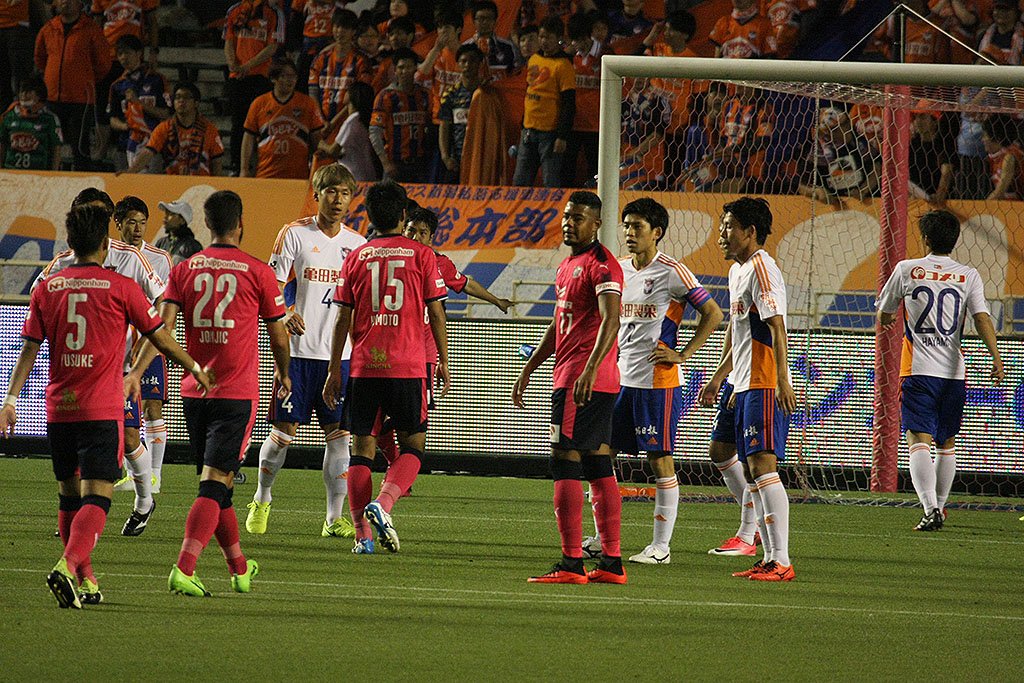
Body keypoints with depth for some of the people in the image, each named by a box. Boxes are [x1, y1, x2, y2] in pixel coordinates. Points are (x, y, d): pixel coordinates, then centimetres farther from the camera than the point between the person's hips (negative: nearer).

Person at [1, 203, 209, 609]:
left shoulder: (47, 289, 5)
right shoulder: (120, 287, -4)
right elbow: (159, 336, 4)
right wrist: (194, 369, 19)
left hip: (58, 408, 4)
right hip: (101, 409, -4)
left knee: (69, 495, 16)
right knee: (96, 496, -8)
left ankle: (85, 582, 21)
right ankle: (69, 566, -30)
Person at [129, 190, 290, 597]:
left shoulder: (185, 270, 4)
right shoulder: (257, 272, -3)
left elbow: (163, 326, -7)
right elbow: (278, 337, 5)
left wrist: (136, 372, -8)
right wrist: (283, 374, 23)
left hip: (193, 392, 4)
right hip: (237, 393, -4)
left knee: (217, 483, 16)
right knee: (214, 484, -8)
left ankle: (239, 568, 29)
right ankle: (184, 571, -22)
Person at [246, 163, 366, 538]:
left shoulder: (356, 243, 9)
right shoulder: (295, 234, -2)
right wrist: (284, 315, -24)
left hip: (340, 354, 3)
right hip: (299, 351, -3)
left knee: (339, 435, -2)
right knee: (283, 430, 0)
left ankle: (335, 518, 3)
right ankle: (262, 499, 23)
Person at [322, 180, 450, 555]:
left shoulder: (356, 258, 6)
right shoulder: (421, 255, 1)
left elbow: (343, 318, 6)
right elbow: (436, 314, 1)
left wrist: (335, 368, 11)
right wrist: (443, 362, 10)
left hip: (364, 366, 2)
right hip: (408, 367, -2)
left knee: (362, 449, 6)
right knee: (412, 446, 7)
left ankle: (363, 534, 1)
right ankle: (382, 503, -19)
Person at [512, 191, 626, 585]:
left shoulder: (601, 265, -12)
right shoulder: (568, 265, 20)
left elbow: (610, 321, -24)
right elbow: (557, 327, 28)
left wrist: (589, 370, -34)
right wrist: (528, 370, 30)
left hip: (582, 380, -10)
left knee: (565, 464, -11)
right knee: (599, 468, 9)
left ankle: (571, 563, -13)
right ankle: (611, 563, 11)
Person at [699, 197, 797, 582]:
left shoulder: (761, 268, -11)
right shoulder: (737, 271, 19)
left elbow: (776, 326, -20)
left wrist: (782, 379, -28)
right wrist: (720, 377, 35)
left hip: (764, 387, -10)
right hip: (745, 386, 10)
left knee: (762, 467, -15)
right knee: (751, 472, 10)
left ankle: (781, 561, -17)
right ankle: (769, 558, 13)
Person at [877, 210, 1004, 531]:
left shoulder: (907, 270, 2)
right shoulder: (968, 276, 4)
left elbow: (884, 313, 16)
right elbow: (982, 317, -10)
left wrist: (885, 321, 39)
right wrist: (996, 356, -17)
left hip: (918, 371, -3)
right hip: (953, 372, 3)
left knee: (919, 440, -10)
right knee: (947, 444, 18)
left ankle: (930, 508, -28)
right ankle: (939, 508, 26)